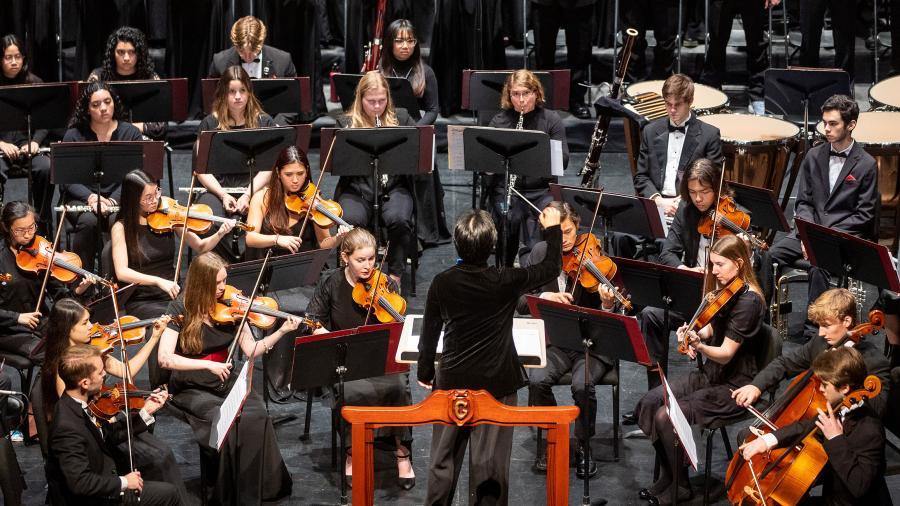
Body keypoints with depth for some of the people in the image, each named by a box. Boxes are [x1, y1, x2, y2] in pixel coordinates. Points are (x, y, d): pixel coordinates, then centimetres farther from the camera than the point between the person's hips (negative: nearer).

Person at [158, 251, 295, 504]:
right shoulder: (180, 309, -11)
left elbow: (251, 350, 1)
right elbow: (165, 358, -20)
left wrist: (282, 331, -12)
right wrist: (209, 365, -26)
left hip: (226, 381, 4)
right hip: (192, 388, -3)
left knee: (256, 416, -26)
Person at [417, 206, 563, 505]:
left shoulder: (442, 283, -9)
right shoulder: (506, 281, -13)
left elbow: (429, 333, 1)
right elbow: (552, 268, 2)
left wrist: (425, 372, 17)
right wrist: (552, 228, 18)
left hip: (452, 382, 2)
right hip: (497, 384, -2)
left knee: (444, 460, 13)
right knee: (490, 463, 3)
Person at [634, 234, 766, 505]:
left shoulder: (748, 301, -22)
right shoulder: (726, 290, 4)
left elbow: (725, 354, -25)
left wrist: (699, 346, -43)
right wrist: (696, 335, -2)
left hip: (734, 386, -9)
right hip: (710, 374, 9)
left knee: (666, 417, -21)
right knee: (650, 402, -7)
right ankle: (667, 476, 3)